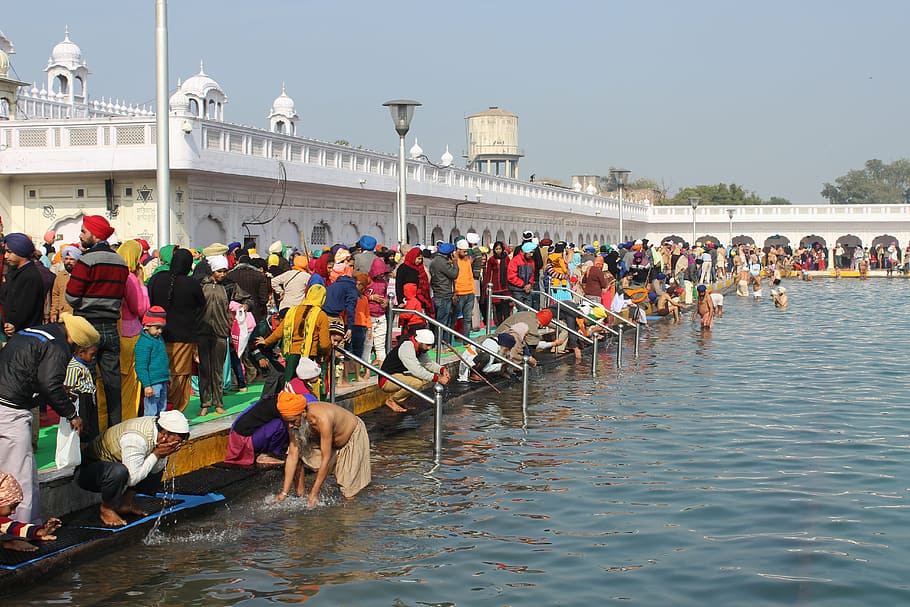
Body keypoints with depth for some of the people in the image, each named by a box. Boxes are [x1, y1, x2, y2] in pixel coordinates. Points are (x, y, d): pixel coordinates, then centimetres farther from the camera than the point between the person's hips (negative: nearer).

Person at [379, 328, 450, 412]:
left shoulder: (420, 348, 4)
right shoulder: (406, 347, -25)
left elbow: (428, 363, 13)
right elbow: (417, 371, -31)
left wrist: (442, 369, -8)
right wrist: (438, 378, -29)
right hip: (386, 380, -10)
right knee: (419, 382, -29)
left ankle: (400, 400, 4)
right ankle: (391, 400, -9)